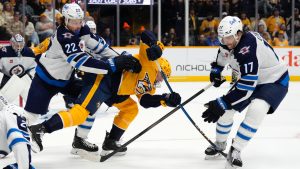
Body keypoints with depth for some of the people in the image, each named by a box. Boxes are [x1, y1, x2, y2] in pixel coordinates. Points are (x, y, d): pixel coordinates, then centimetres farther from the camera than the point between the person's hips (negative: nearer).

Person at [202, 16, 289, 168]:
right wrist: (216, 70, 16)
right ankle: (220, 144, 29)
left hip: (274, 81, -9)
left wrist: (222, 103, -37)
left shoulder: (248, 48, -38)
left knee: (256, 110, -33)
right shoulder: (229, 42, -12)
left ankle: (235, 151, -22)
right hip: (248, 78, 9)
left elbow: (246, 86, -39)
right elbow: (223, 53, 18)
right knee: (226, 109, 4)